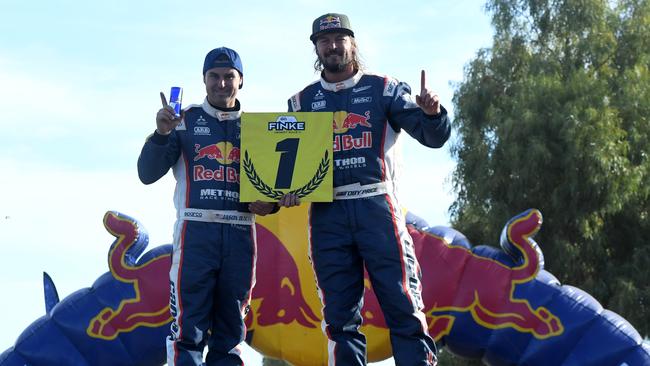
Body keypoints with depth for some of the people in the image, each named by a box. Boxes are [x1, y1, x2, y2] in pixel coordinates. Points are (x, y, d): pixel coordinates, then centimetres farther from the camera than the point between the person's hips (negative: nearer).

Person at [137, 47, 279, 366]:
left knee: (230, 329, 6)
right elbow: (148, 174, 2)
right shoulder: (185, 121, 8)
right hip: (196, 230, -3)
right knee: (189, 328, -9)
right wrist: (161, 134, -13)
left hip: (240, 234, 3)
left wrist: (269, 204, -5)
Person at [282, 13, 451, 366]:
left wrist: (431, 112, -23)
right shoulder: (302, 102, 14)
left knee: (404, 307, -8)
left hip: (377, 208, -2)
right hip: (327, 215, 2)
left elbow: (433, 137, 0)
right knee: (340, 317, 4)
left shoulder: (382, 89, 7)